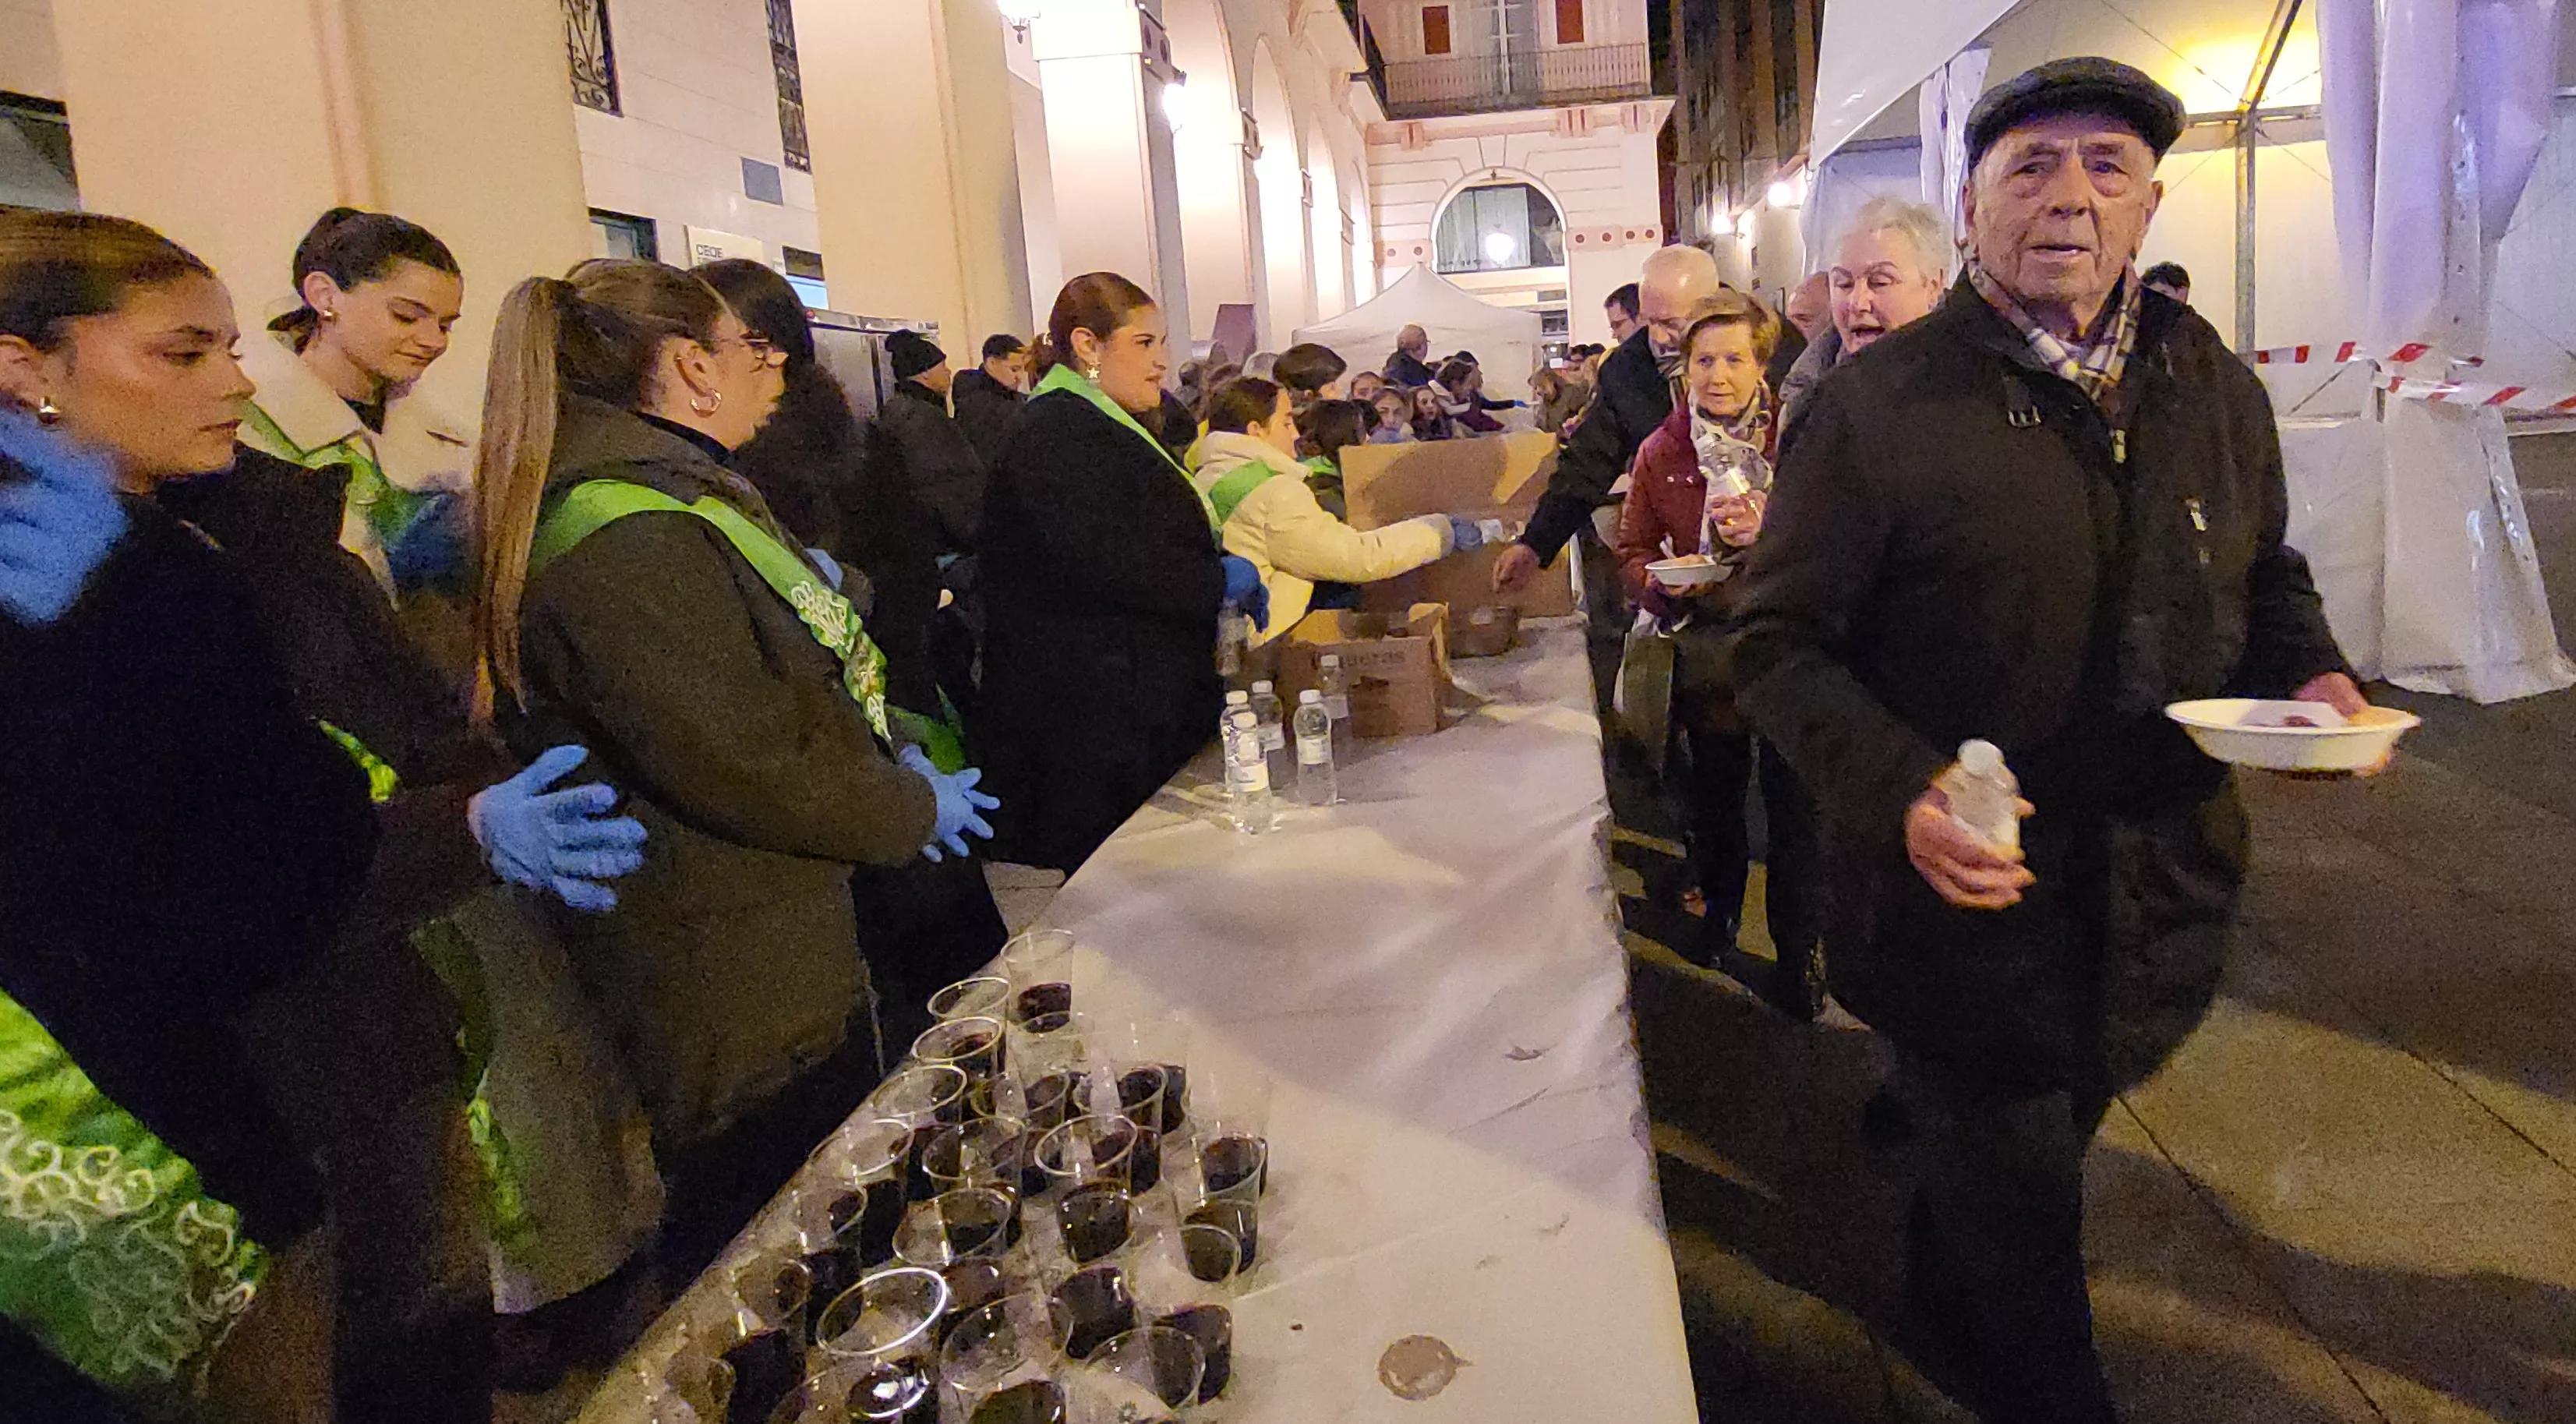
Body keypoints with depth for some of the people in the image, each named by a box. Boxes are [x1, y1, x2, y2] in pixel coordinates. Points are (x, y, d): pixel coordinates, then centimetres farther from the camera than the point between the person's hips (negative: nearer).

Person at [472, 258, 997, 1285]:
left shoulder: (669, 503, 12)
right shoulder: (627, 545, -23)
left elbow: (773, 687, 21)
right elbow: (745, 767, -25)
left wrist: (888, 754, 7)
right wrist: (917, 808, -10)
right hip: (741, 1011, -10)